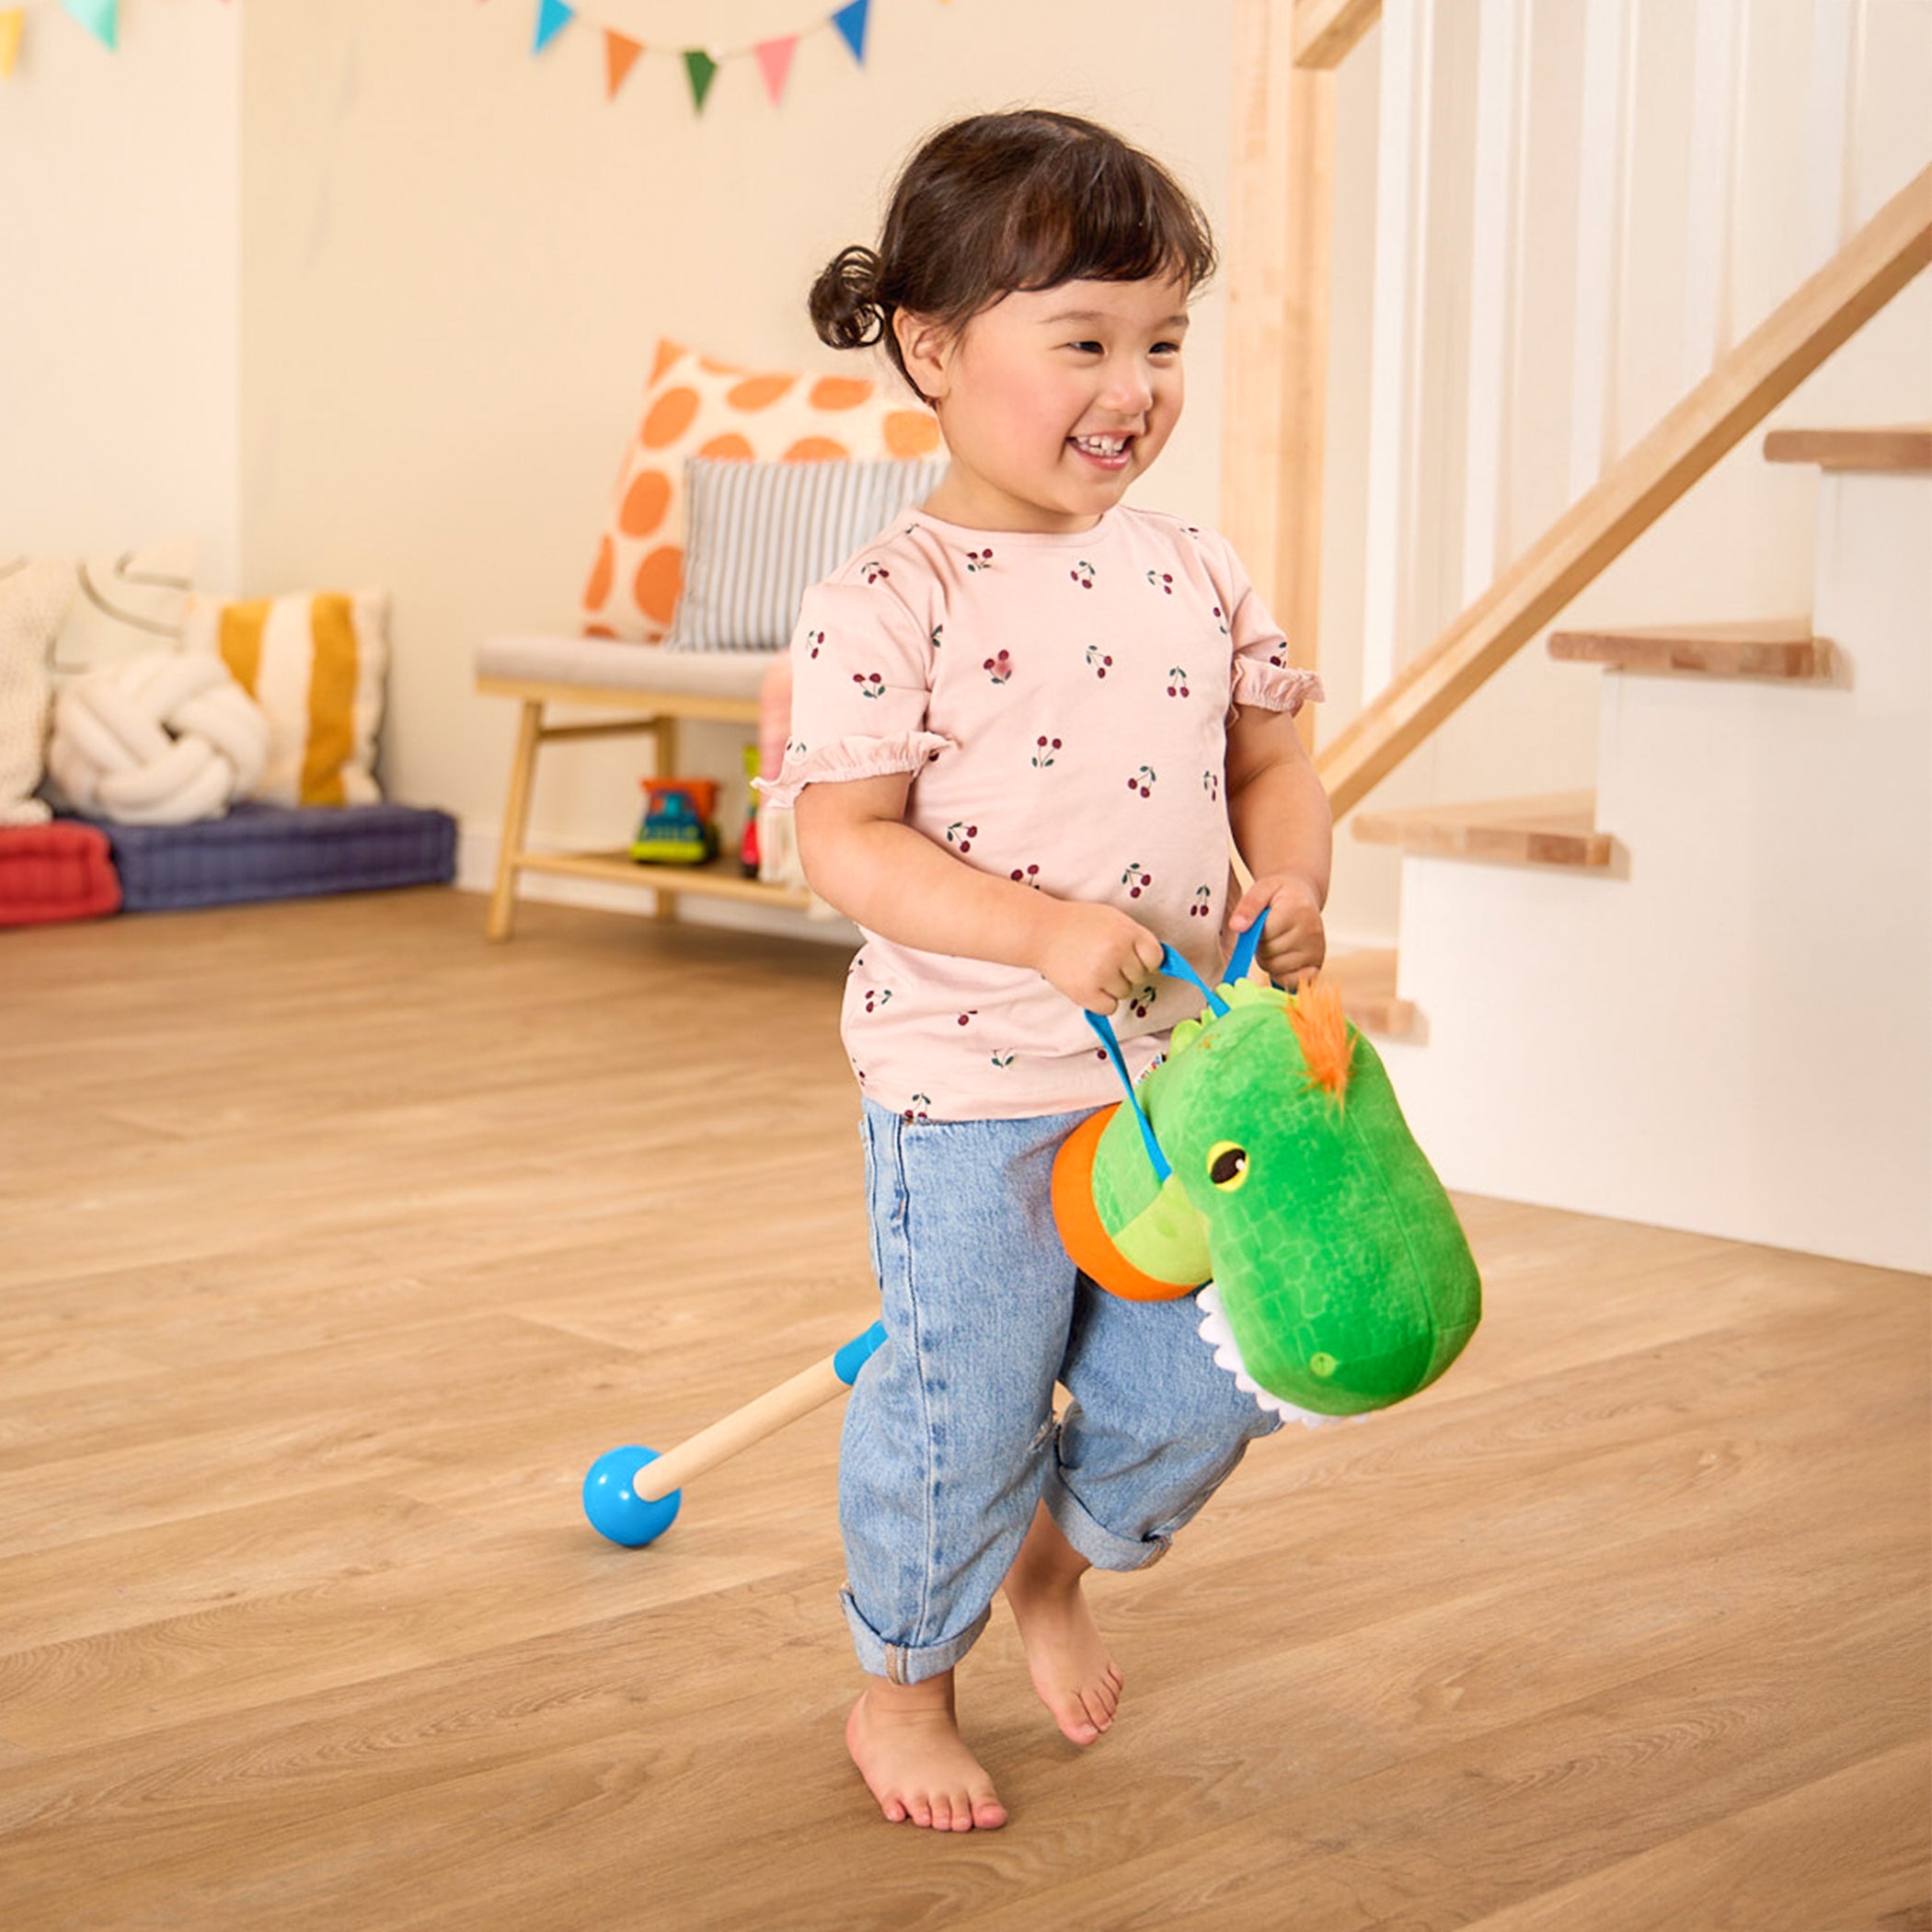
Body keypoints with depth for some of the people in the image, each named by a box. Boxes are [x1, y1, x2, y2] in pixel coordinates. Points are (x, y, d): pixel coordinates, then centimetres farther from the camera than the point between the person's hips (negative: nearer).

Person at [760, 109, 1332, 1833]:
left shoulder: (1193, 574, 4)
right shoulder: (890, 603, -14)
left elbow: (1270, 755, 14)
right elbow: (848, 845, -17)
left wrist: (1295, 878, -7)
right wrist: (1049, 932, -29)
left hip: (1182, 1075, 6)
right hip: (971, 1092, -5)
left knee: (1199, 1392, 13)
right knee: (962, 1407, 5)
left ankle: (1058, 1561, 44)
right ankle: (903, 1685, 30)